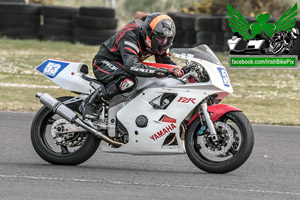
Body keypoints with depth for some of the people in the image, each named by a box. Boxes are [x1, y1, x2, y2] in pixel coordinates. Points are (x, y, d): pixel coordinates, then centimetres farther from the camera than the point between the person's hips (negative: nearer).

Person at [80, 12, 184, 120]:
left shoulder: (158, 42, -7)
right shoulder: (130, 36, -33)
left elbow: (166, 62, 8)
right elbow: (131, 66, -46)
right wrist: (163, 71, -51)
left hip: (121, 65, 9)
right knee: (128, 80, -37)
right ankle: (90, 102, -26)